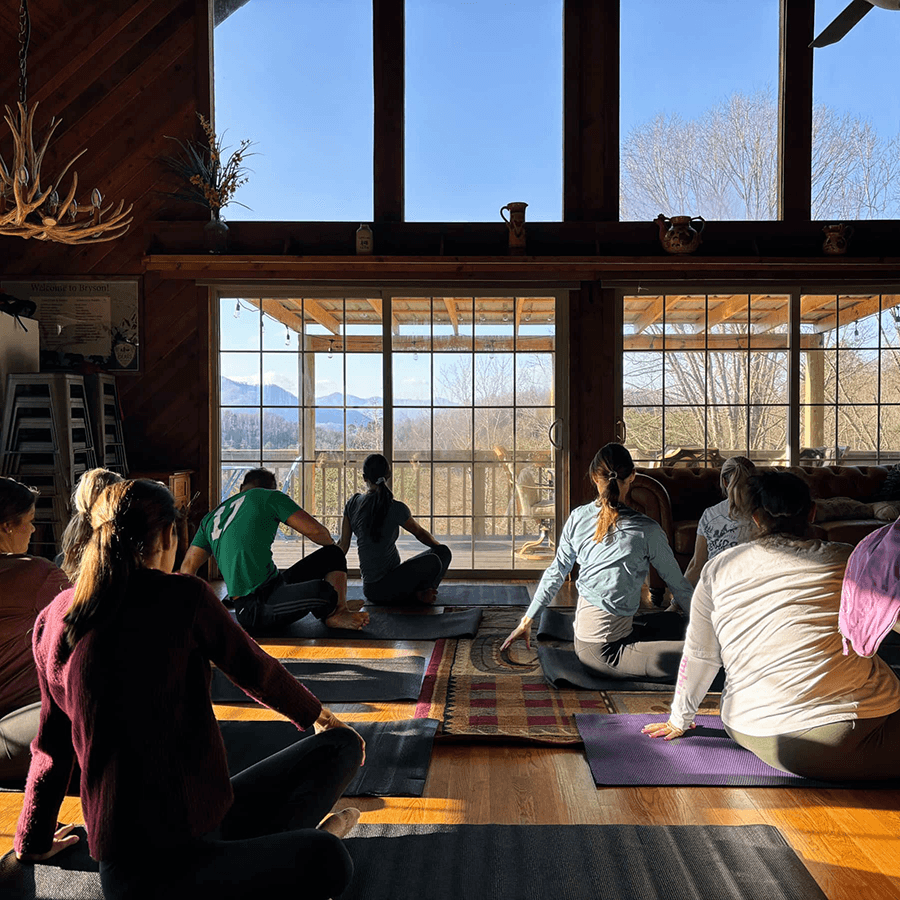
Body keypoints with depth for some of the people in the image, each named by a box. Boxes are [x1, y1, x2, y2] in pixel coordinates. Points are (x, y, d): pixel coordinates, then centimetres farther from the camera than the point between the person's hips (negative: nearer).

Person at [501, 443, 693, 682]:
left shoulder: (578, 518, -2)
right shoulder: (646, 530, -15)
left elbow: (555, 573, 6)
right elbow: (678, 585, -1)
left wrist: (527, 620, 18)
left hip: (583, 635, 7)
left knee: (675, 622, 20)